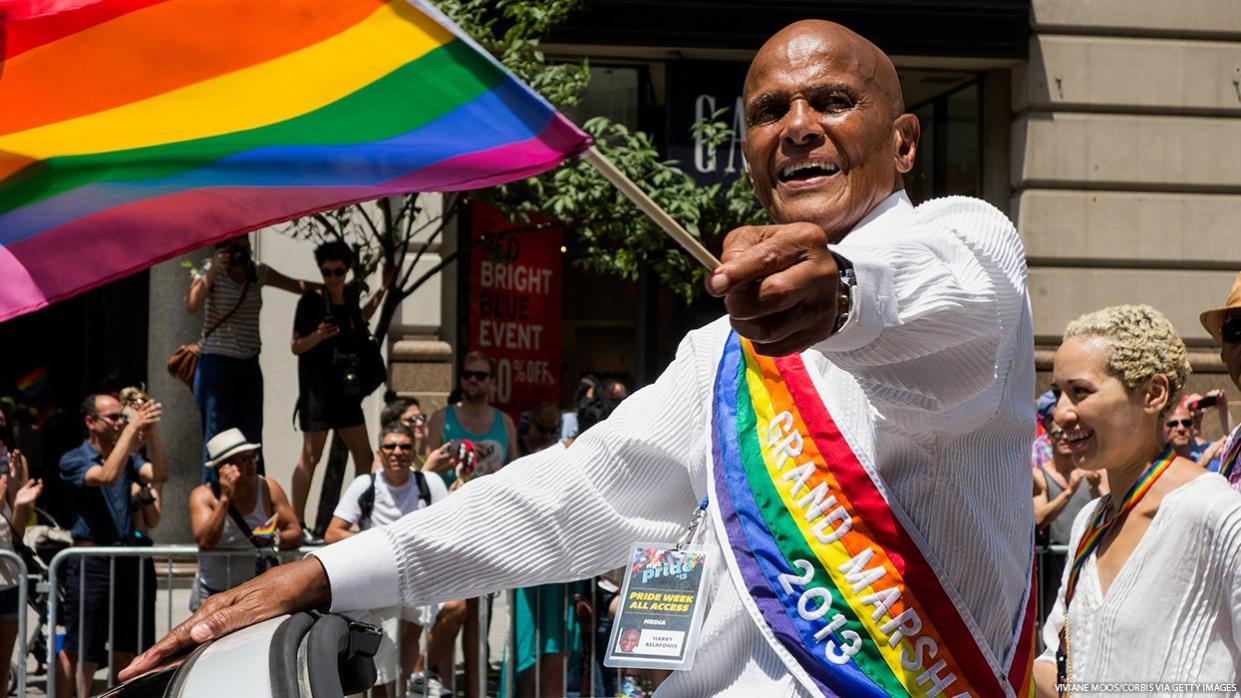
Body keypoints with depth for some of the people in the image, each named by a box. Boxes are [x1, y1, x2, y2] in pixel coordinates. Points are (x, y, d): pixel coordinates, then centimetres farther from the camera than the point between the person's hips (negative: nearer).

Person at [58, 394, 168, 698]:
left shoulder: (127, 458, 13)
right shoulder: (73, 461, -4)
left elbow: (159, 475, -4)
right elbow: (107, 476, -23)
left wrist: (150, 432, -14)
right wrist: (132, 429, -23)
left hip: (126, 558, 6)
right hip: (90, 562, -6)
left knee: (127, 647, 12)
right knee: (78, 650, -4)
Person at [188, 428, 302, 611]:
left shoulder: (269, 489, -2)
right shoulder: (202, 495, -8)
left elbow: (296, 534, -3)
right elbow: (205, 542, -23)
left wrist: (276, 539, -25)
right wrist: (225, 498, -25)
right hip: (213, 593, -1)